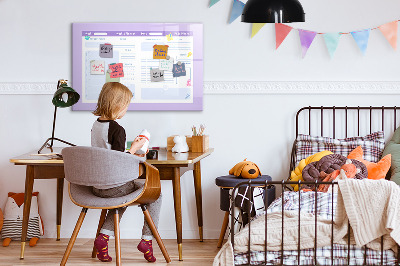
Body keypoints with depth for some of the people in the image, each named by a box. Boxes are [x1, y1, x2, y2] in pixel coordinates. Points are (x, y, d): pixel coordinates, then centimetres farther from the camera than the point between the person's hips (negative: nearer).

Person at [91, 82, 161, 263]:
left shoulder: (95, 125, 6)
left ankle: (104, 236, 18)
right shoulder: (117, 129, -19)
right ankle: (147, 239, 9)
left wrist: (130, 154, 19)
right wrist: (134, 148, -8)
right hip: (114, 186, -8)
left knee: (123, 195, 35)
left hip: (96, 186, 8)